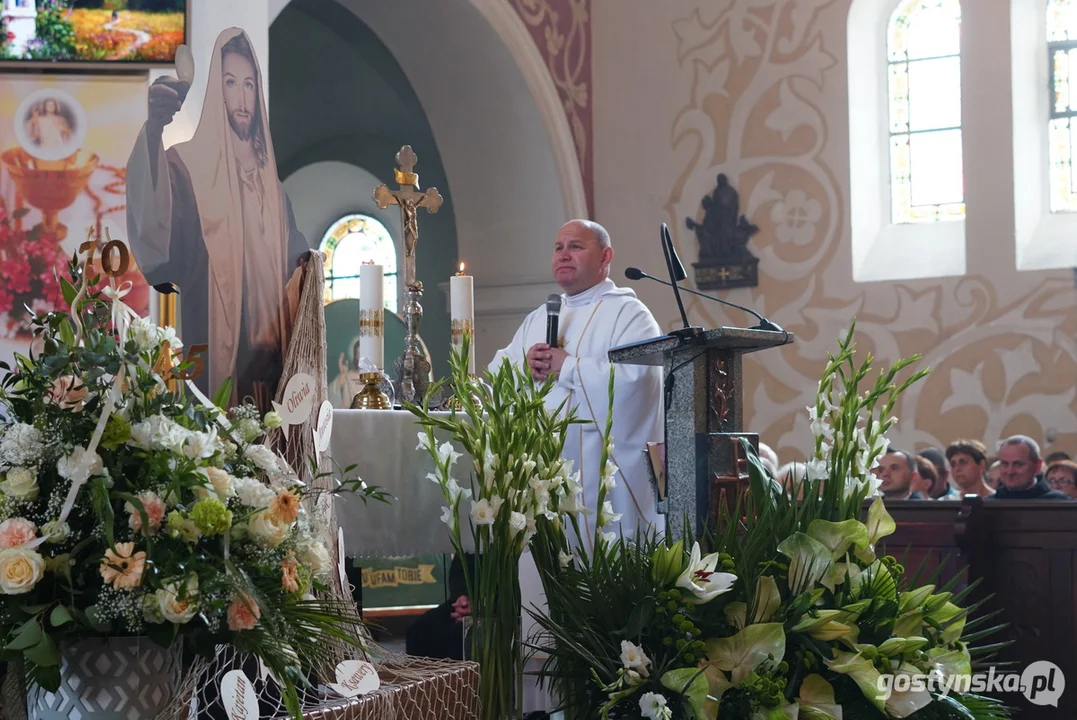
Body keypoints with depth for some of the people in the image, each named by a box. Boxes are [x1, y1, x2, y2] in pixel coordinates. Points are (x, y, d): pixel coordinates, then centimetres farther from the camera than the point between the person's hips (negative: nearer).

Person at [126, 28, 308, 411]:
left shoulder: (270, 184, 17)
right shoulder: (190, 165, -3)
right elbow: (151, 227, -25)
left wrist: (305, 270, -1)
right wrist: (154, 127, -39)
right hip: (212, 355, -6)